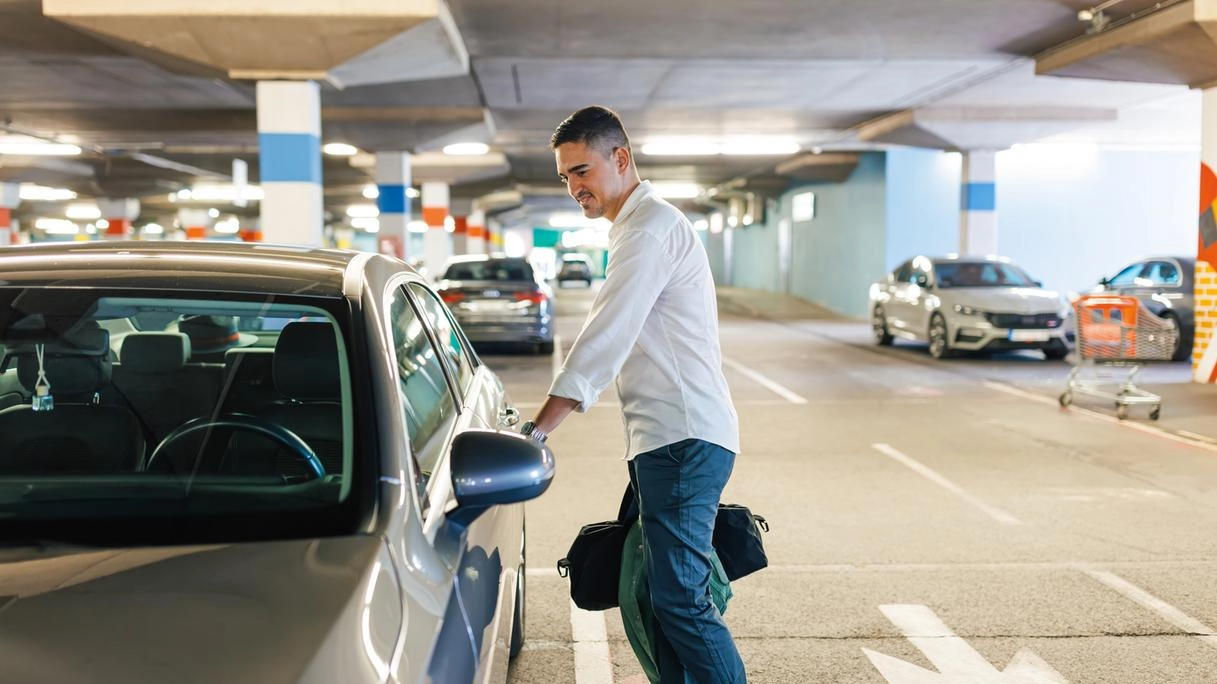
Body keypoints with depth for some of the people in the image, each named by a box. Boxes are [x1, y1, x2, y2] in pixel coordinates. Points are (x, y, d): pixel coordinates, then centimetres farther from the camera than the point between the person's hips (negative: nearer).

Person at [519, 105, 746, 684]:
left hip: (684, 438, -10)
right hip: (668, 438, 10)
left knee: (680, 599, -9)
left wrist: (536, 431, -22)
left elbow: (603, 341, -21)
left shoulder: (651, 227, -12)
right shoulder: (640, 226, 21)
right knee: (661, 596, 14)